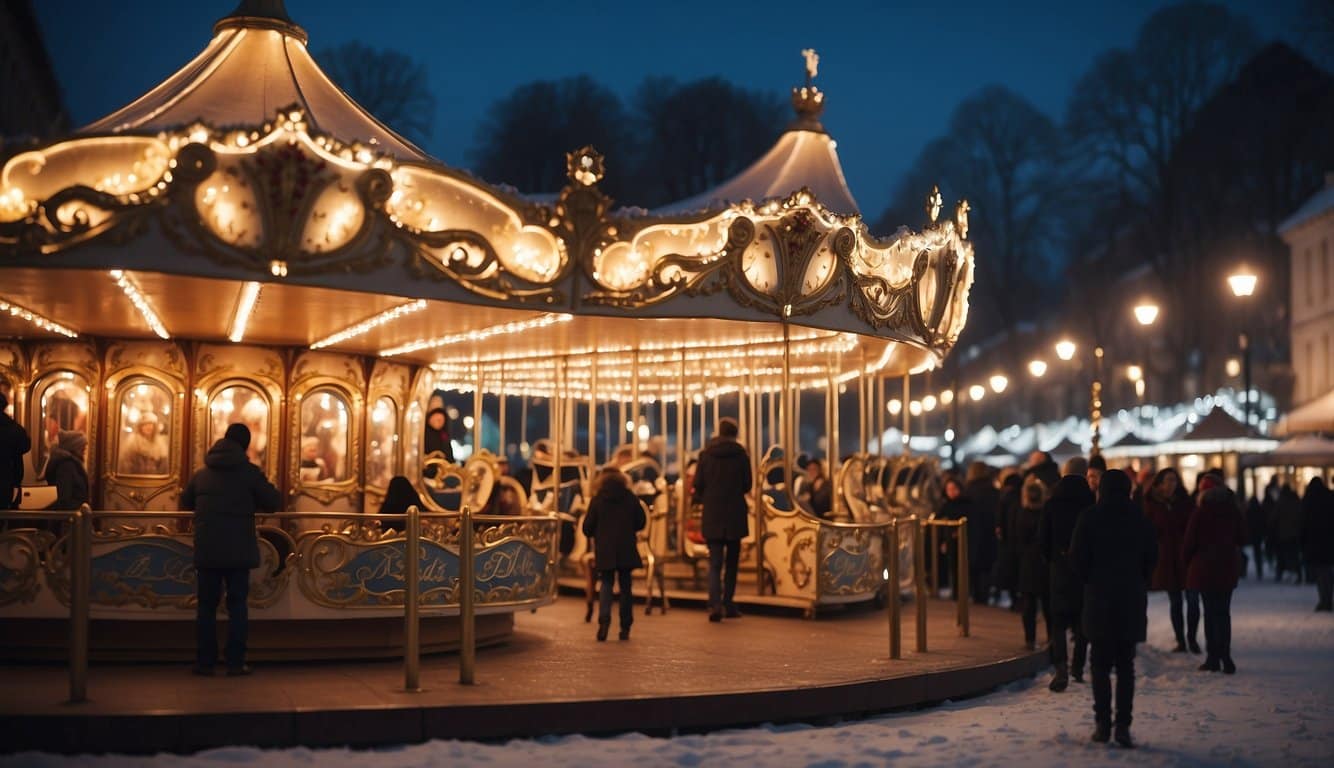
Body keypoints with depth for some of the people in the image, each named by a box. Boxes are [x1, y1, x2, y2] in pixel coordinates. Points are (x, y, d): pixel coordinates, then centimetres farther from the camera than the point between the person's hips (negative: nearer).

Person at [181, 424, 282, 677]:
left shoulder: (202, 474, 8)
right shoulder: (250, 472, -5)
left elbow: (185, 504, 20)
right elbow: (275, 503, -2)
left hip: (207, 550, 3)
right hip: (239, 550, -3)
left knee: (207, 606, 9)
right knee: (237, 606, 3)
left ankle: (205, 662, 10)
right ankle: (235, 663, 1)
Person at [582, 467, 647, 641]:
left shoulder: (597, 500, -4)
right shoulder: (630, 497, 0)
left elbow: (587, 528, -3)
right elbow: (641, 522, 6)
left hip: (605, 551, -1)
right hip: (627, 550, 1)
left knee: (606, 584, 7)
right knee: (625, 586, 9)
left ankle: (604, 620, -16)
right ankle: (625, 628, 8)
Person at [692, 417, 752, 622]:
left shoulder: (706, 454, -3)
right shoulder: (741, 455, -5)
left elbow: (698, 484, -1)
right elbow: (747, 485, 2)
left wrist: (701, 497, 20)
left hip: (712, 515, 0)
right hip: (735, 515, 0)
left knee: (715, 562, 0)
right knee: (731, 561, 13)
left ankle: (715, 603, -17)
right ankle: (728, 604, 16)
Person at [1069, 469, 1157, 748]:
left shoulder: (1090, 518, -6)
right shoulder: (1140, 520, 0)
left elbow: (1077, 558, -6)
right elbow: (1151, 557, 4)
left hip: (1099, 599, -1)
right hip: (1132, 599, 2)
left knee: (1100, 664, 7)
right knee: (1125, 665, 5)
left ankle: (1103, 723, 3)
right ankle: (1123, 725, 0)